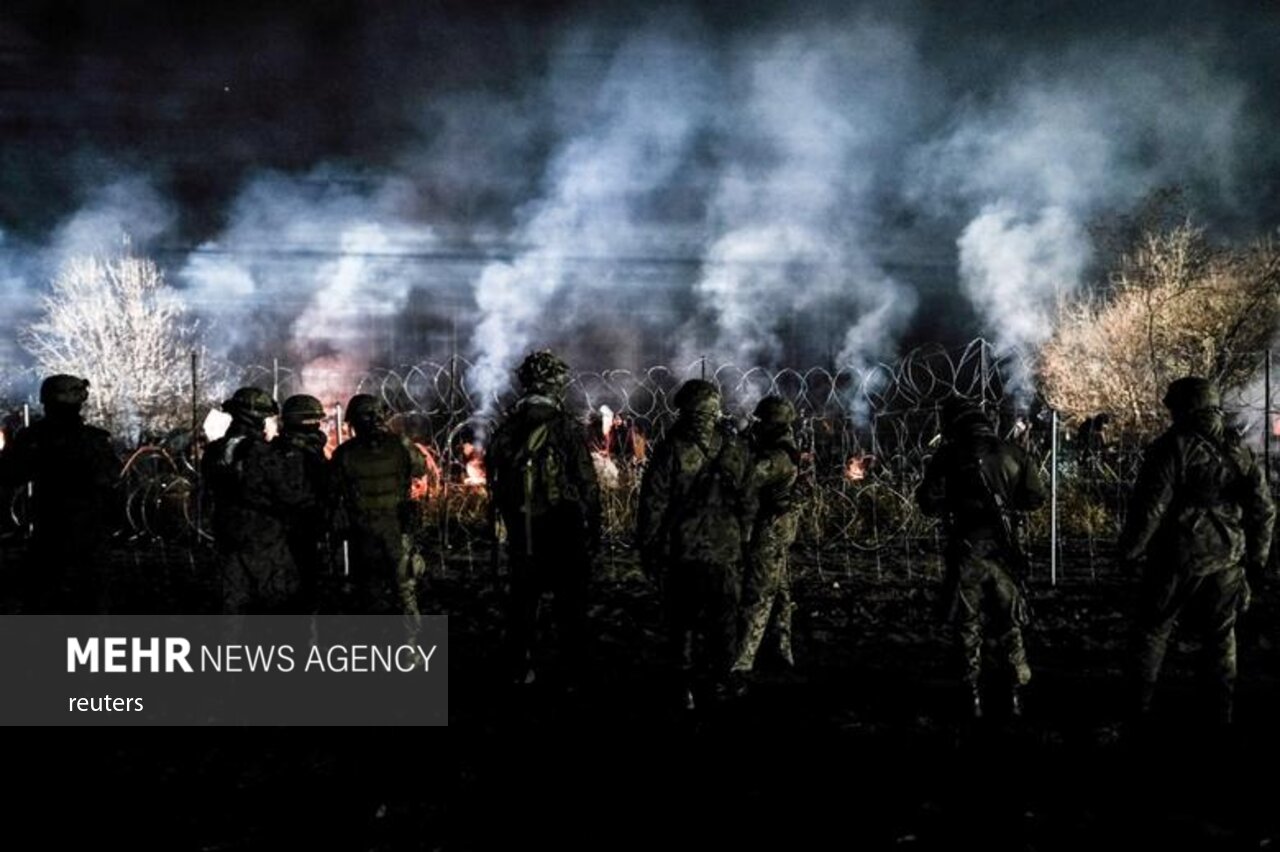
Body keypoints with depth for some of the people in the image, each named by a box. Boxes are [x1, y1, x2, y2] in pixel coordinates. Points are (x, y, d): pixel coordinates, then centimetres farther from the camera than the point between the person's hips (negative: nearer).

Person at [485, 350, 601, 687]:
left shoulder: (506, 429, 0)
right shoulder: (568, 429, -12)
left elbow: (494, 480, 7)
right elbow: (588, 486, -11)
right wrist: (593, 534, -3)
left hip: (521, 534, 3)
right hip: (564, 533, -3)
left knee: (521, 604, 14)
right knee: (570, 608, 7)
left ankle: (521, 672, 20)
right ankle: (572, 676, 11)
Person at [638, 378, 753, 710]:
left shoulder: (671, 448, -9)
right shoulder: (735, 447, -1)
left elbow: (653, 502, -7)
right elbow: (748, 500, 5)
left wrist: (649, 546, 0)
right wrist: (744, 539, 13)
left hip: (681, 549, -1)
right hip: (725, 549, 2)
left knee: (681, 619, 8)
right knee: (723, 617, 14)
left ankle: (686, 685, 10)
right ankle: (719, 680, 21)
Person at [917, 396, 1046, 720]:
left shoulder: (948, 456, -7)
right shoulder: (1012, 453, -1)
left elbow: (929, 504, -7)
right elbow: (1036, 497, 5)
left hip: (966, 550, -2)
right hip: (1002, 549, 2)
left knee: (968, 627, 10)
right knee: (1010, 626, 14)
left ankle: (974, 698, 11)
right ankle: (1016, 695, 14)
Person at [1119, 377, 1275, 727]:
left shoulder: (1172, 447, -11)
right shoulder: (1238, 452, 5)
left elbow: (1150, 506, -15)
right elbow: (1263, 509, 7)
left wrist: (1130, 550, -5)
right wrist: (1256, 559, 15)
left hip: (1177, 558, -4)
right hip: (1226, 559, 4)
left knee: (1153, 632, 8)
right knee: (1221, 636, 15)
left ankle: (1142, 705, 9)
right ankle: (1224, 710, 17)